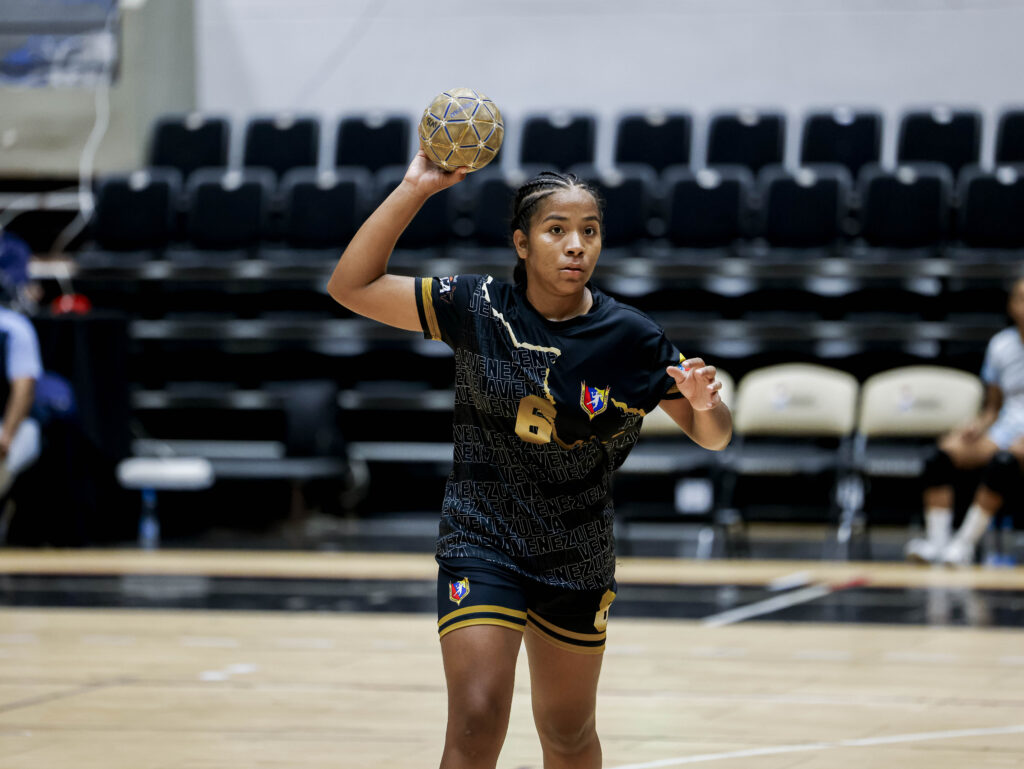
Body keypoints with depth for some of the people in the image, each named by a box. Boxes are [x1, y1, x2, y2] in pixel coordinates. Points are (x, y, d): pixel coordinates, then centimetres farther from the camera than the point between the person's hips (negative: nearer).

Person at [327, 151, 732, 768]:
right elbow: (352, 286, -9)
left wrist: (705, 402, -24)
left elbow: (713, 436, 0)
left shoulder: (631, 338, -8)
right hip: (482, 543, -2)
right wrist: (416, 189, -17)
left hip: (578, 561, 2)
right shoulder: (481, 309, -9)